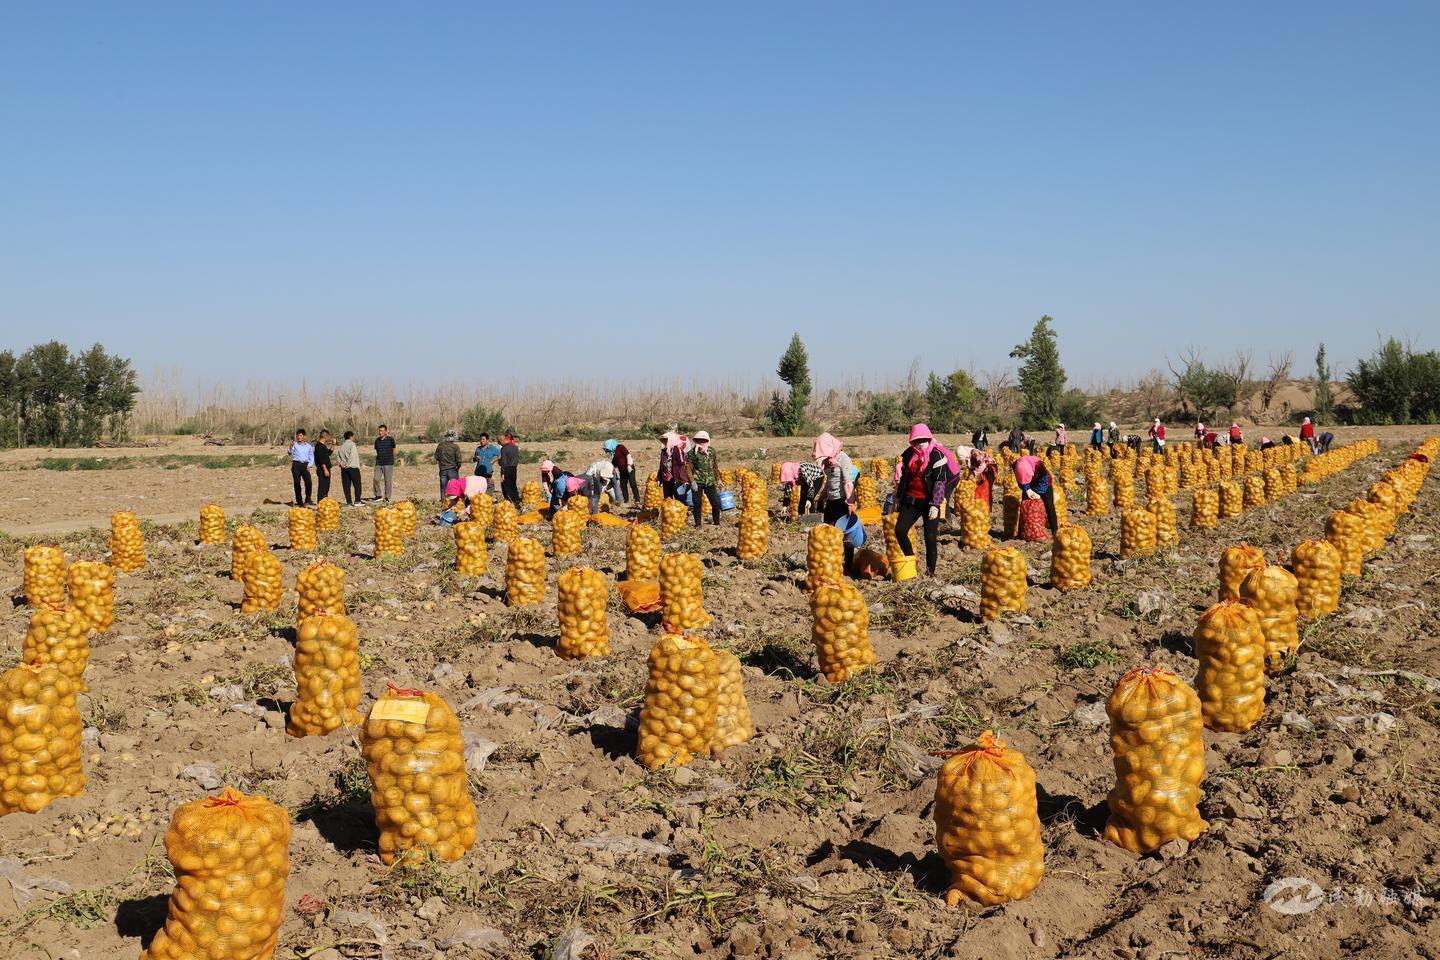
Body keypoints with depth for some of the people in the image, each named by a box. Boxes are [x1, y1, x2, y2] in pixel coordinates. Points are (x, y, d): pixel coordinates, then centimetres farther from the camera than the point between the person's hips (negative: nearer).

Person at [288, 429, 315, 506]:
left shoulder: (308, 446, 16)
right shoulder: (295, 445, 9)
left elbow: (311, 457, 15)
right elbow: (290, 453, -7)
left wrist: (309, 465, -2)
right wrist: (291, 447, -27)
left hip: (305, 465, 1)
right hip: (296, 465, -1)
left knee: (308, 482, -13)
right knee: (297, 483, -2)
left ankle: (308, 499, -3)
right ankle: (299, 501, 3)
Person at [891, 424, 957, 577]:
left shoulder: (937, 455, -10)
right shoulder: (908, 454, 6)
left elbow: (940, 482, -15)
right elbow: (902, 477, 17)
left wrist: (935, 505, -21)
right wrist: (898, 498, 19)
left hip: (929, 501, -5)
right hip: (910, 500, 5)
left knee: (930, 537, -6)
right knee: (900, 530, -6)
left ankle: (931, 571, 6)